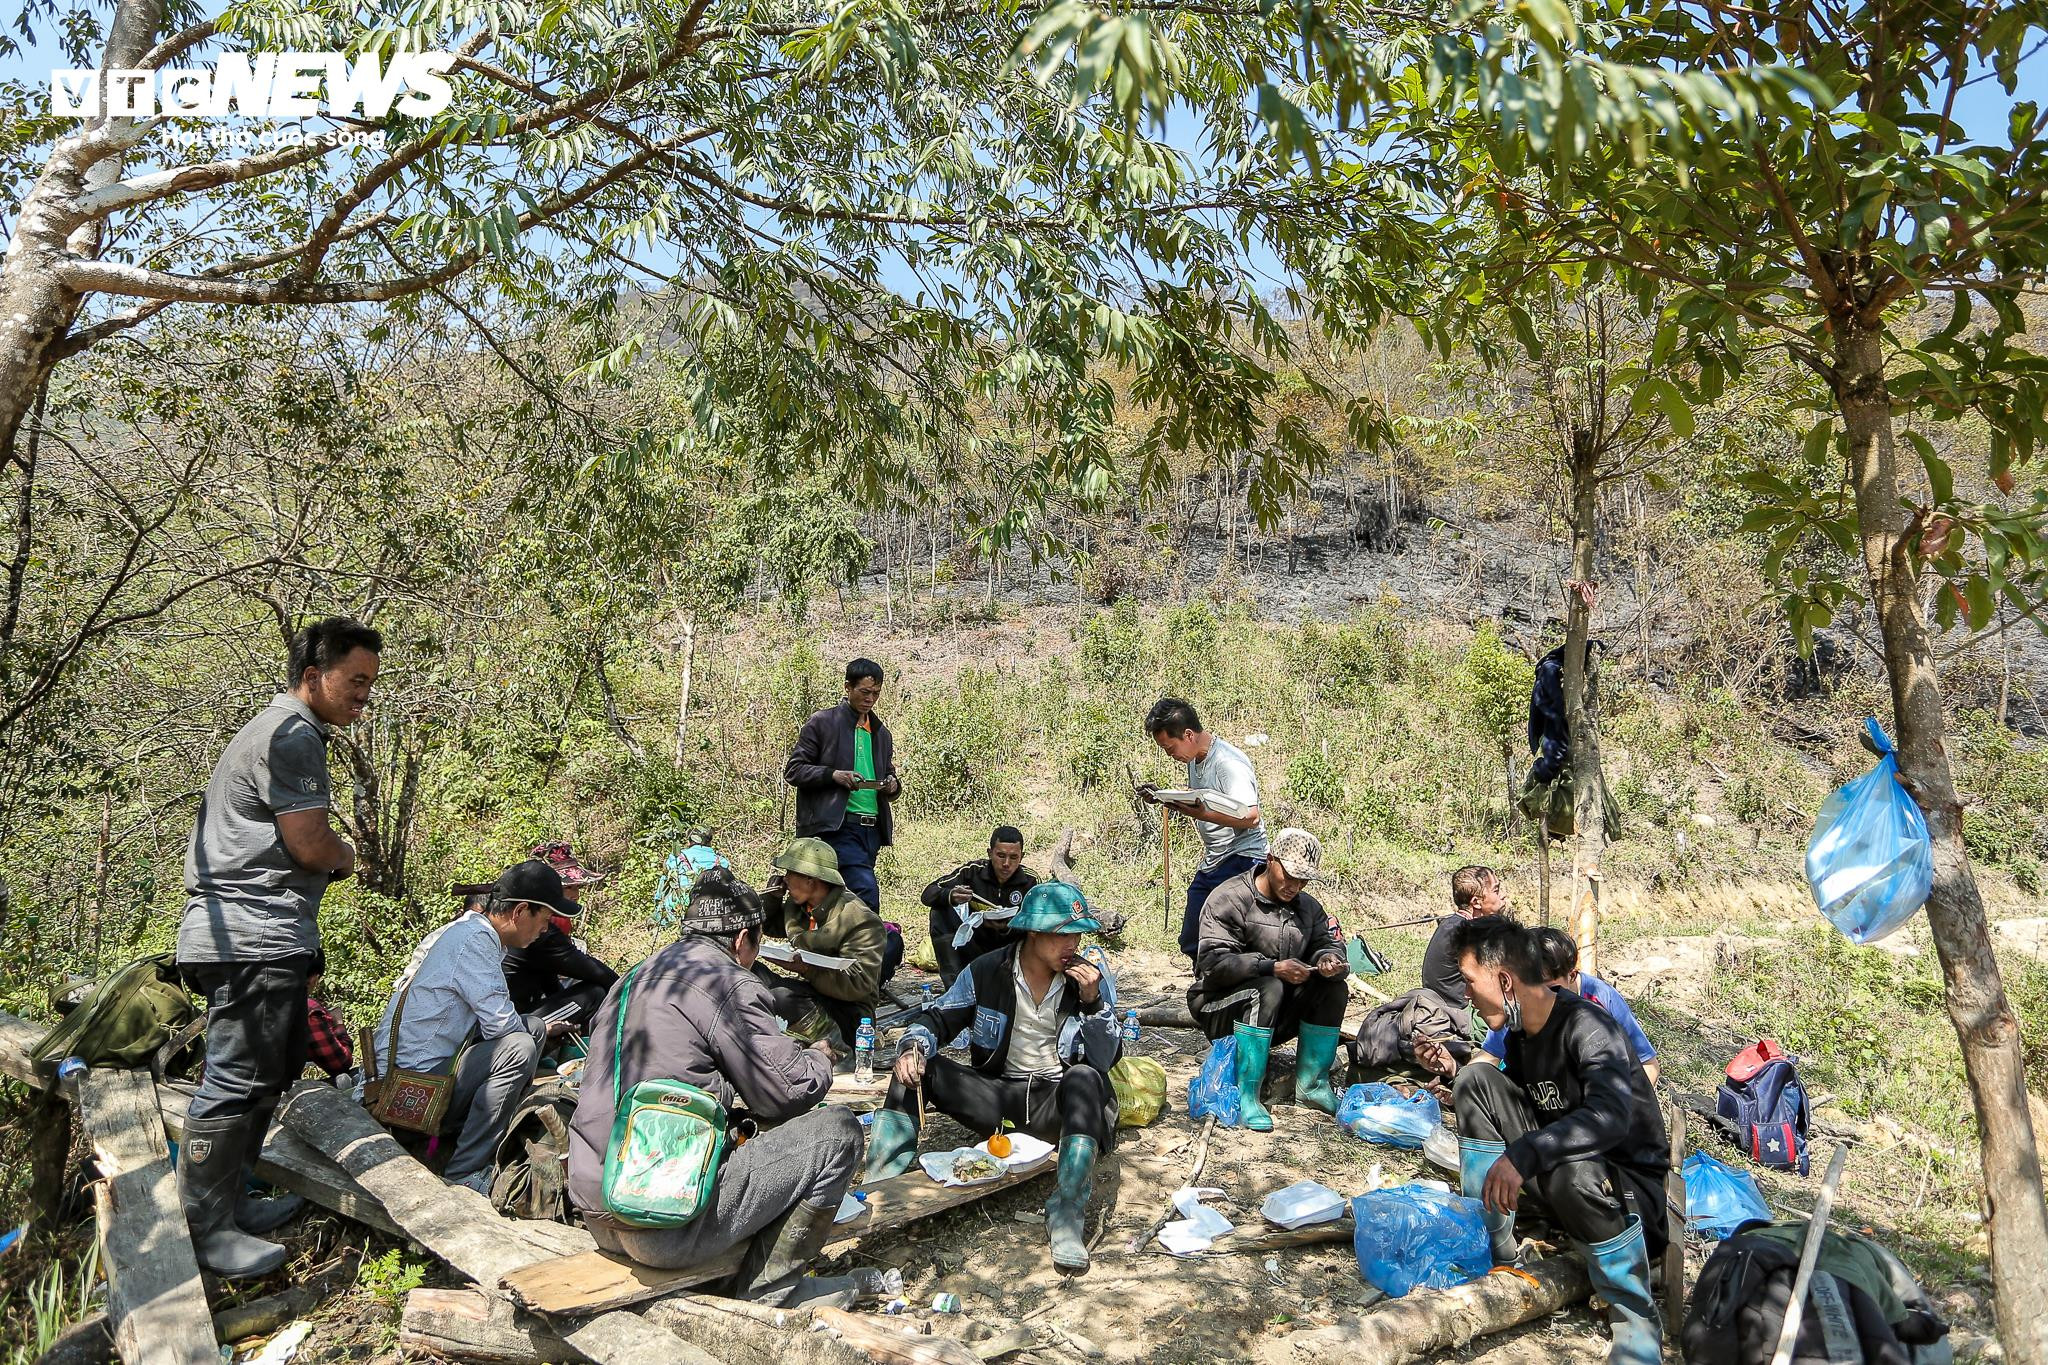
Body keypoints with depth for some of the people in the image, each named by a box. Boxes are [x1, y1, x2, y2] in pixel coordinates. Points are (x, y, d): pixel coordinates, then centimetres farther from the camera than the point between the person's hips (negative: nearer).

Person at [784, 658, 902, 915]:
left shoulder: (881, 733, 21)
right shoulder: (822, 723, 3)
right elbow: (792, 771, 0)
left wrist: (893, 785, 4)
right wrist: (833, 775, -15)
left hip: (871, 828, 6)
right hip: (837, 826, -6)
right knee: (867, 892, -21)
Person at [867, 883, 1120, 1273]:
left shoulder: (1093, 976, -5)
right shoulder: (987, 970, -3)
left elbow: (1105, 1060, -8)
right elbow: (936, 1018, 1)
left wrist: (1093, 1001, -22)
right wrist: (914, 1046, -21)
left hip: (1058, 1102, -2)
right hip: (998, 1095, 2)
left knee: (1084, 1078, -35)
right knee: (914, 1068, -17)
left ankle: (1067, 1213, -37)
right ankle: (880, 1186, -23)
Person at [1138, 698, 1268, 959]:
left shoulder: (1229, 763, -19)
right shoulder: (1195, 759, 9)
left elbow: (1251, 818, -27)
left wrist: (1202, 814, -35)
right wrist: (1164, 798, 8)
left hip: (1241, 861, -10)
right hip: (1211, 864, 10)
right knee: (1191, 943, 12)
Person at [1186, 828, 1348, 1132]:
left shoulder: (1308, 907, 9)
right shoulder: (1229, 899, -14)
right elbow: (1212, 962, -24)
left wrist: (1328, 959, -23)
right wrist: (1272, 968, -35)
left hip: (1276, 1016, 6)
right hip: (1221, 1008, -6)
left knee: (1334, 988, -14)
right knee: (1268, 990, -35)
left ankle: (1311, 1084, -8)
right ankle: (1246, 1095, -32)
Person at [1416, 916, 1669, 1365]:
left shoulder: (1584, 1025, -24)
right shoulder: (1520, 1030, 1)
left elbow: (1611, 1115, -41)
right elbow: (1509, 1101, 16)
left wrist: (1523, 1155, -49)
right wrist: (1452, 1070, 2)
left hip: (1632, 1181, -8)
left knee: (1570, 1170, -41)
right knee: (1477, 1079, -6)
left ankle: (1637, 1320, -16)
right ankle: (1494, 1246, -1)